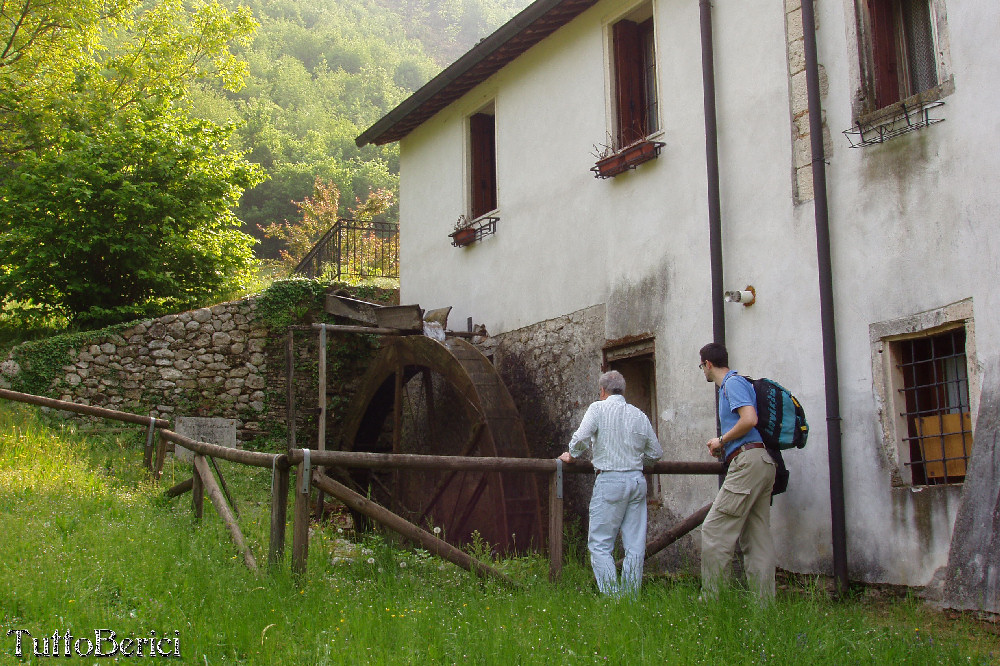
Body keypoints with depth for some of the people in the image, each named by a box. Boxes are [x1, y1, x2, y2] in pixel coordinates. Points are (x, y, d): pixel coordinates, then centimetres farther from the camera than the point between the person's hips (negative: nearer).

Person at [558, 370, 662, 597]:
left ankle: (612, 597, -8)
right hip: (637, 480, 5)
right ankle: (630, 597, 9)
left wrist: (571, 456, 5)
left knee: (600, 544, 0)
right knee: (635, 546, 7)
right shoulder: (639, 415, 11)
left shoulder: (599, 408, -2)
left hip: (610, 480, -5)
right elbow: (656, 452, 15)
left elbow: (581, 438, -14)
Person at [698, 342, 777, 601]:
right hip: (763, 463, 11)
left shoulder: (733, 383, -4)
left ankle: (711, 599, -10)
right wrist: (723, 446, 15)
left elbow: (749, 419, -19)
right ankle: (764, 602, 6)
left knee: (714, 530, -10)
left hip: (748, 461, -11)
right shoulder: (729, 385, 25)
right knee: (757, 538, 7)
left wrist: (721, 441, -6)